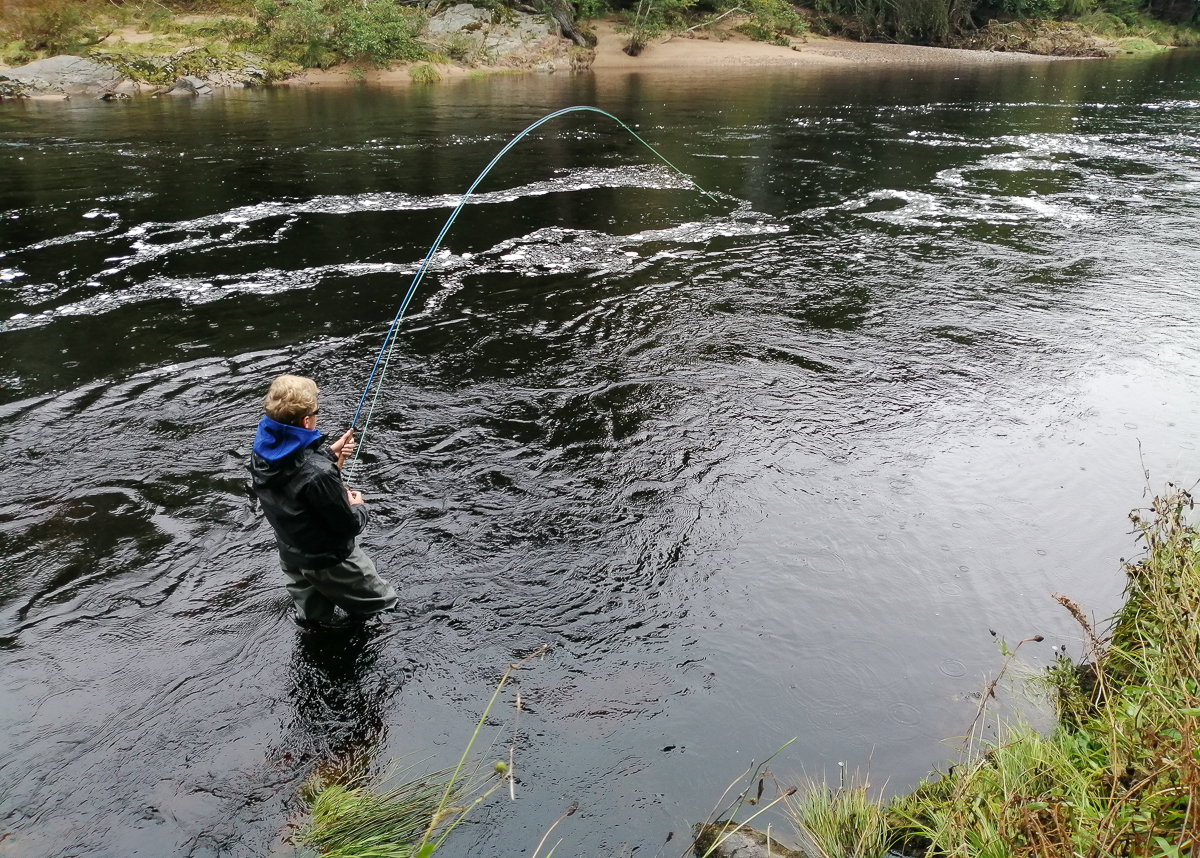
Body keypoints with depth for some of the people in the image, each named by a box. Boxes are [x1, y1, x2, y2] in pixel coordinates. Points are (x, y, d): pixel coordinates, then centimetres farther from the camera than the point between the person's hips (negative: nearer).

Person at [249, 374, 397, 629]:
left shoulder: (262, 452, -14)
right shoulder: (318, 474, -37)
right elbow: (348, 526, -24)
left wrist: (329, 453, 2)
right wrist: (359, 506, -3)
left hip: (291, 557, 8)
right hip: (330, 562, -8)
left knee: (313, 619, 28)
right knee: (385, 610, 14)